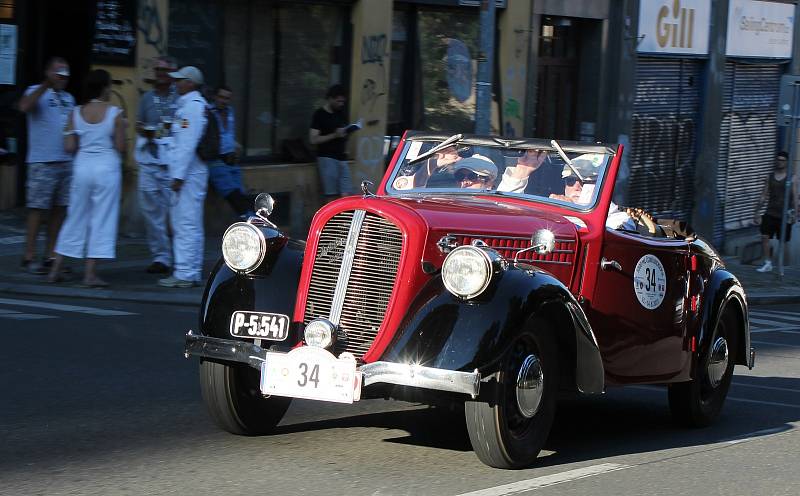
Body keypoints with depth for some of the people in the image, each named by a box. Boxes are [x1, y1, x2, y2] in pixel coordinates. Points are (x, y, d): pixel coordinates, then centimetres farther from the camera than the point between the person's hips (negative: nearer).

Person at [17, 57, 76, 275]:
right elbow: (24, 107, -25)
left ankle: (50, 256, 12)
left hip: (67, 162, 6)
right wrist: (46, 85, -28)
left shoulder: (69, 98, 17)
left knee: (59, 210, 6)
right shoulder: (37, 92, -3)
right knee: (37, 209, -5)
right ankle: (29, 257, -1)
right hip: (42, 162, -6)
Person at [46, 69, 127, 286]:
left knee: (75, 218, 14)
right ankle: (90, 273, 0)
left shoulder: (76, 113, 1)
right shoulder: (114, 114, -9)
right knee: (102, 219, 3)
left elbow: (69, 147, 0)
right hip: (107, 166, -4)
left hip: (82, 166, 4)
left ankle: (55, 270, 16)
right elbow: (120, 147, -8)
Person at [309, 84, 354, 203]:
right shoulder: (320, 115, -4)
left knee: (345, 195, -3)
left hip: (341, 158, 6)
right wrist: (334, 135, -19)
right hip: (327, 158, -6)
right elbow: (313, 139, -10)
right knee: (331, 197, -9)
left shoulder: (341, 113, 16)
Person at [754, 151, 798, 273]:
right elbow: (763, 197, 12)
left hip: (784, 214, -3)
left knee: (783, 241, 2)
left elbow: (794, 198, -4)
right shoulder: (770, 178, 9)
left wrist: (794, 213, -14)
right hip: (770, 212, 3)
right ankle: (768, 264, -3)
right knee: (765, 237, -10)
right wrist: (756, 213, 10)